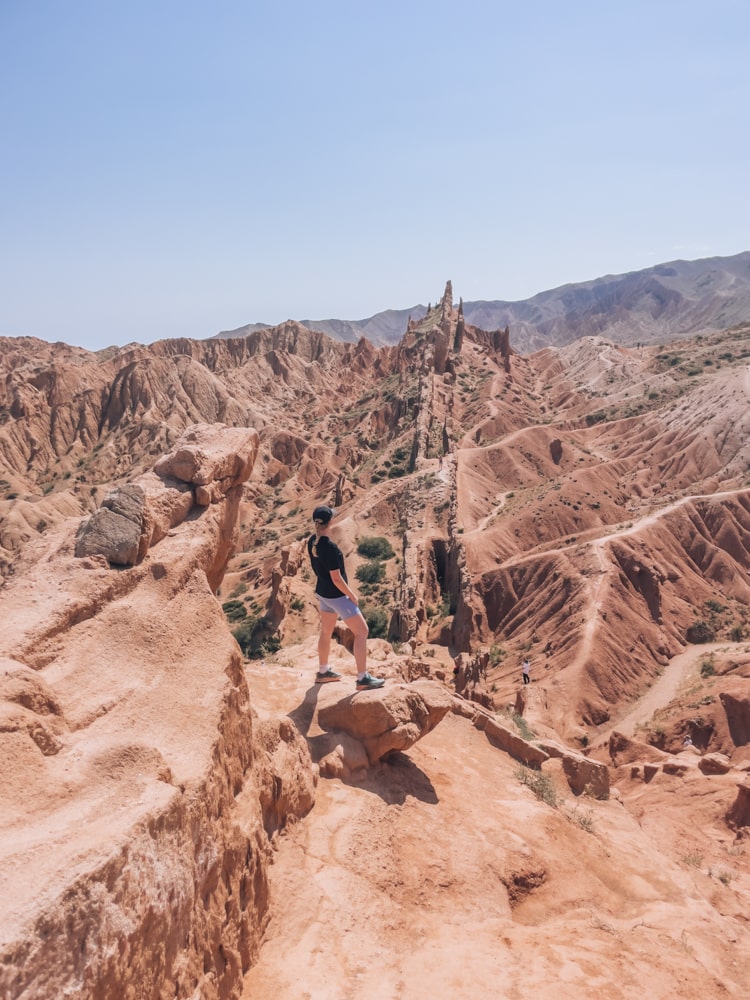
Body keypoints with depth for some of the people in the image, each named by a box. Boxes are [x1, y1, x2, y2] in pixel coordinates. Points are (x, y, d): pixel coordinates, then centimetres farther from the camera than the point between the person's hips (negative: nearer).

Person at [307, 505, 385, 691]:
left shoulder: (311, 542, -3)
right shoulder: (330, 547, -29)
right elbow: (336, 579, -24)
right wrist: (352, 596, -10)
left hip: (322, 592, 9)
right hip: (337, 596, -9)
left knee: (326, 631, 23)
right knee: (362, 631, 1)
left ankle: (323, 672, 38)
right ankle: (363, 679, 5)